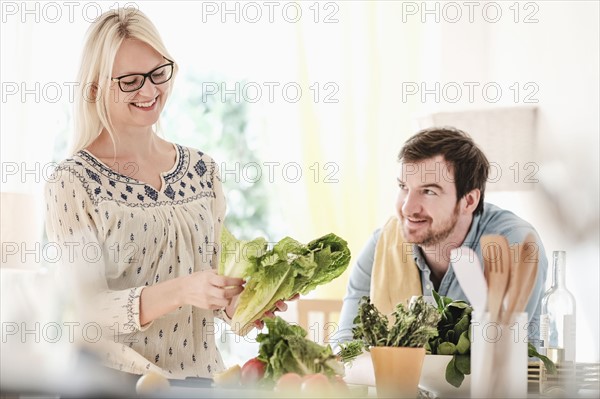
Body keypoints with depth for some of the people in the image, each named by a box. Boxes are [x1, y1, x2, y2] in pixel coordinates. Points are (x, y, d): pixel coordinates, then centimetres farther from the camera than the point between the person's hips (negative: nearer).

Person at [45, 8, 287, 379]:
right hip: (117, 380, -3)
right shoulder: (74, 181, -6)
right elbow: (85, 309, -12)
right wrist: (178, 292, -26)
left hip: (201, 373, 3)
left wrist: (237, 300, -6)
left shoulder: (202, 170, 9)